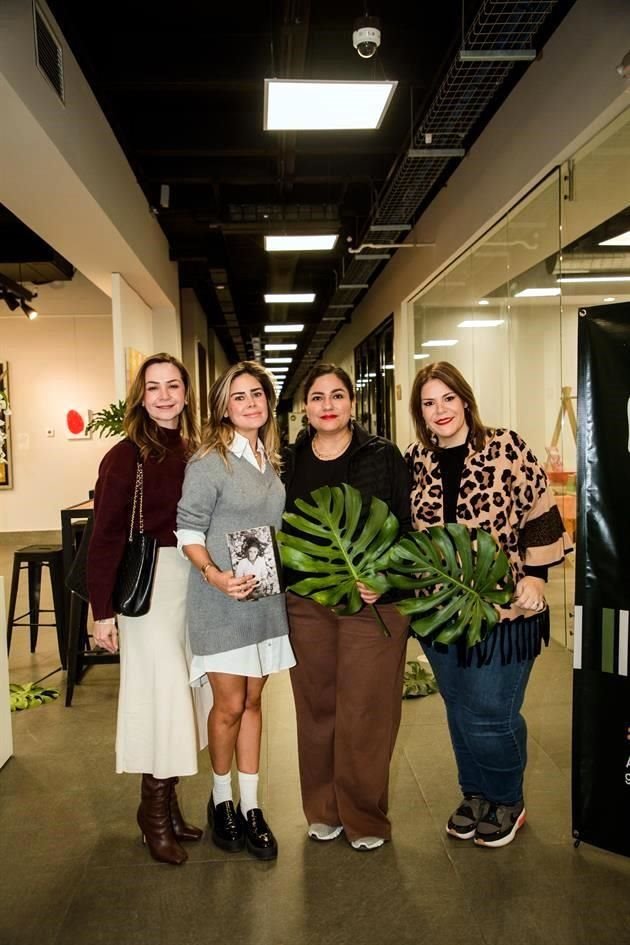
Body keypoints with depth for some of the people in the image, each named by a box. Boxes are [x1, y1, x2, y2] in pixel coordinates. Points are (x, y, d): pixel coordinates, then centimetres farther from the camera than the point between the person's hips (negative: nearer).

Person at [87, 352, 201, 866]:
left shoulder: (193, 452, 6)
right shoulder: (127, 455, -10)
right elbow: (105, 536, -10)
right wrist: (103, 609, -12)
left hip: (192, 579, 6)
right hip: (147, 579, -5)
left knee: (177, 692, 14)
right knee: (162, 689, 1)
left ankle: (168, 799, 32)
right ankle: (154, 808, 23)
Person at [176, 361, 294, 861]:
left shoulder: (272, 461, 8)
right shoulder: (209, 462, -11)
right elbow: (188, 532, -13)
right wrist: (214, 574, -26)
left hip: (267, 596, 6)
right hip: (222, 600, -5)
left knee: (253, 702, 14)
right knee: (229, 705, 5)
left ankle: (250, 805, 27)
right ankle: (221, 798, 30)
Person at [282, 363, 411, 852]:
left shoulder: (383, 455, -4)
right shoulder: (291, 461, 6)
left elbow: (404, 527, -5)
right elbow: (283, 529, 11)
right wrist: (285, 582, 2)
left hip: (371, 603, -3)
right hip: (307, 604, 3)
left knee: (364, 713, 4)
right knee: (317, 708, 12)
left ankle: (364, 816, 25)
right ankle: (324, 810, 32)